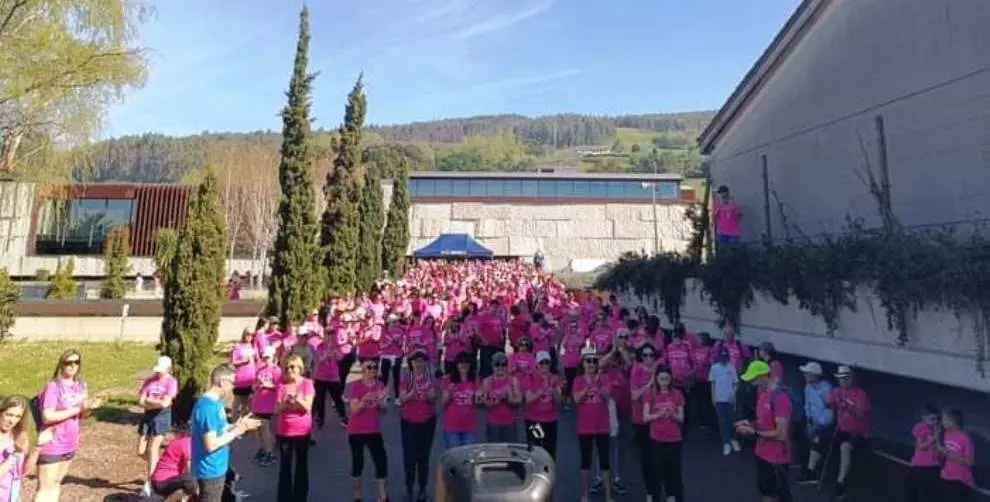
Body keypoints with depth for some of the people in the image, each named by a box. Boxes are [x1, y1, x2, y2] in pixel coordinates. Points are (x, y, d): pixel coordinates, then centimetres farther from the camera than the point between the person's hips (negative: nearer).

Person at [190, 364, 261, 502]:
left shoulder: (214, 403, 6)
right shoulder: (208, 407, -25)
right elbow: (211, 444, -27)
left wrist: (238, 425, 7)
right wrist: (235, 432, -18)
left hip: (216, 468, 10)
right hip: (211, 470, -10)